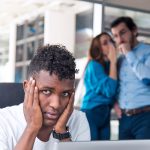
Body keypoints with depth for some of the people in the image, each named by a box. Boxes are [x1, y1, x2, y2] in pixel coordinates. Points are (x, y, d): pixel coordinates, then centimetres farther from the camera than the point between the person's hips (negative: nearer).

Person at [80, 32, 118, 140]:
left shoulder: (110, 65, 11)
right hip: (91, 114, -7)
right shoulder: (94, 65, -10)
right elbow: (109, 90, -19)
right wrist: (113, 62, -14)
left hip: (105, 115, 7)